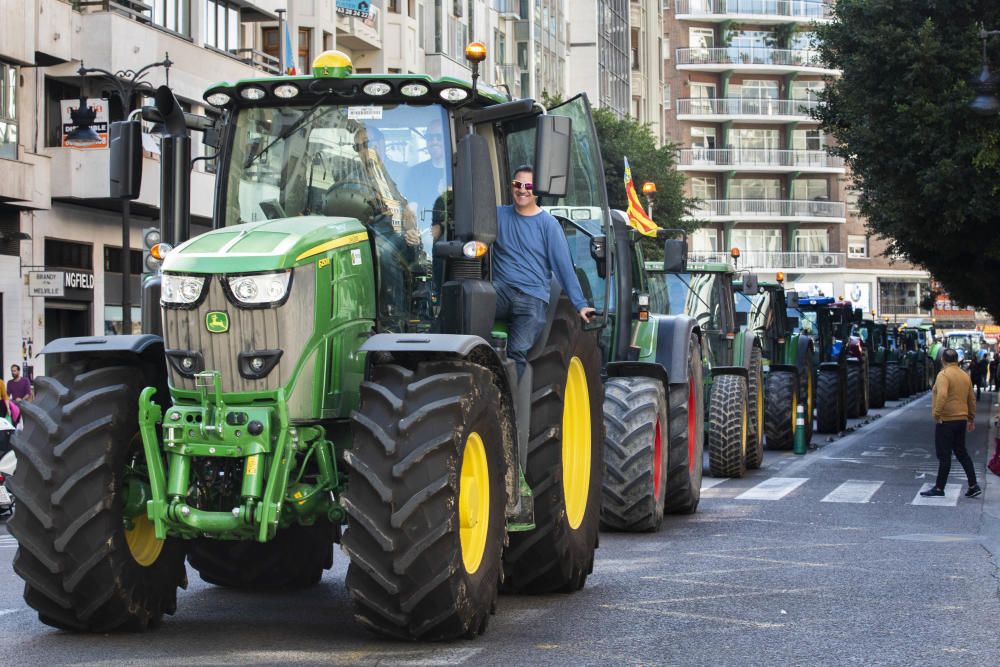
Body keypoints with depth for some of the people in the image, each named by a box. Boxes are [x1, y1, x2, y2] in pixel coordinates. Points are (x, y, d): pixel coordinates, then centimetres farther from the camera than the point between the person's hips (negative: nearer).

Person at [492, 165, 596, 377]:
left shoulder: (548, 224, 7)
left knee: (519, 351, -24)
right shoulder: (498, 215, 15)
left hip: (533, 298, -1)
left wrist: (580, 304, -3)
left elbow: (563, 265, 4)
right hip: (502, 289, 2)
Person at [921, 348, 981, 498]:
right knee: (961, 453, 15)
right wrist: (971, 418, 24)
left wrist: (936, 413, -21)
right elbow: (971, 399, 16)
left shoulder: (943, 375, -13)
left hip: (946, 420, -7)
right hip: (961, 419, 7)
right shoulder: (965, 376, 11)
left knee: (944, 456, -2)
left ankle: (939, 488, 4)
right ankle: (973, 486, 11)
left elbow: (942, 395, -28)